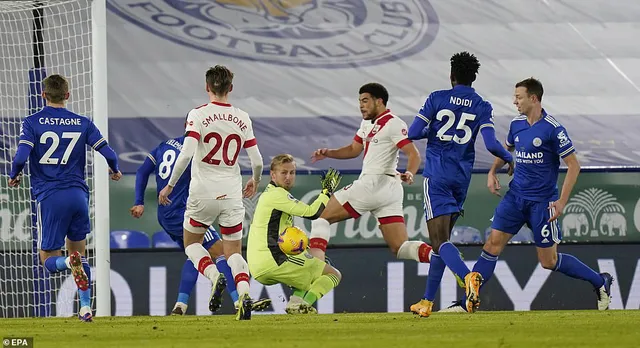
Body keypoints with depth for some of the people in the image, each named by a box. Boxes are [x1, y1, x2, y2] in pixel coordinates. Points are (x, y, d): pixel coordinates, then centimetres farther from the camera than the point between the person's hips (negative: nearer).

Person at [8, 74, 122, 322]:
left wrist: (14, 176, 8)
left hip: (49, 197, -3)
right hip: (78, 195, 3)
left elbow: (21, 157, -14)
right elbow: (108, 154, 1)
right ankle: (85, 308, 8)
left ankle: (69, 262, -29)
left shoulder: (32, 123, -1)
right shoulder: (82, 123, 6)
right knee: (79, 252, 19)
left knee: (49, 260, 6)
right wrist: (115, 171, 24)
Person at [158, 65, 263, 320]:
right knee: (233, 252, 10)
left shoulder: (198, 115, -7)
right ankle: (244, 292, -17)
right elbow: (257, 161, 4)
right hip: (232, 194, 3)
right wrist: (255, 182, 25)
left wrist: (169, 186, -8)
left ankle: (214, 277, -10)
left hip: (203, 193, -2)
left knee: (191, 243, 18)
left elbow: (186, 154, -18)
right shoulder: (242, 119, 3)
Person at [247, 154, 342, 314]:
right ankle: (305, 303, -23)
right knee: (333, 275, -2)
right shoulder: (277, 194, -8)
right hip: (273, 261, -9)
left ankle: (296, 301, 9)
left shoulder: (268, 195, 24)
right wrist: (327, 191, -1)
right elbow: (312, 213, -15)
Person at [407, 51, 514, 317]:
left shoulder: (437, 99, -2)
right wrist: (509, 158, 11)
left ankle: (467, 276, -40)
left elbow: (413, 133, -4)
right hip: (462, 178, 3)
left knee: (440, 241, -11)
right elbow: (491, 144, -9)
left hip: (436, 176, -3)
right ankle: (427, 302, 18)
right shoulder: (482, 107, 1)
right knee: (441, 238, 15)